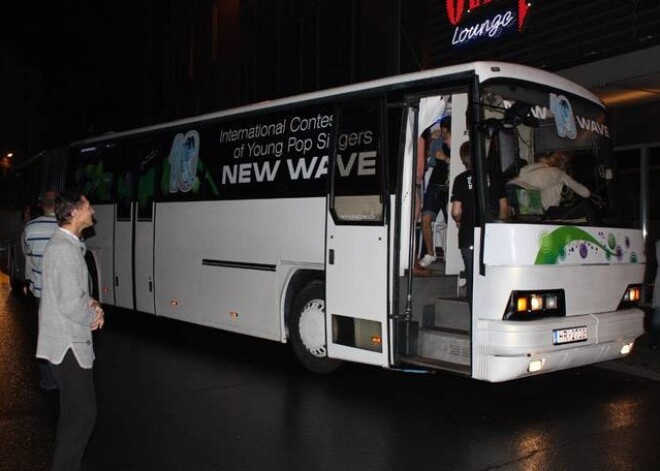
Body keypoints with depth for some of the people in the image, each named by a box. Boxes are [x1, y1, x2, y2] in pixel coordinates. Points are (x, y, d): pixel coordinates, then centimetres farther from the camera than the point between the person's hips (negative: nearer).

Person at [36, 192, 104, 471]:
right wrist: (94, 315, -6)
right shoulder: (65, 249, -20)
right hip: (67, 345, -11)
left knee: (73, 411, 17)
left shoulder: (69, 245, 13)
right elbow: (71, 305, -25)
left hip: (69, 342, 11)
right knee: (84, 412, -8)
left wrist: (91, 303, 5)